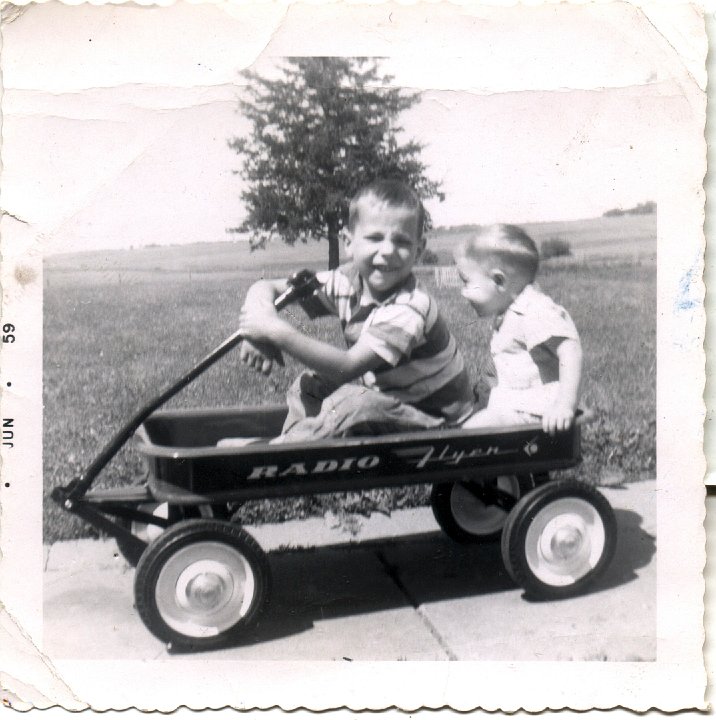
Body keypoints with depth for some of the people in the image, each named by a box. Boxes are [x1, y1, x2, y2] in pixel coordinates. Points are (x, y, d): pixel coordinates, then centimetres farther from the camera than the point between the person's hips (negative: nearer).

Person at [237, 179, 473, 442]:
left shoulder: (408, 308, -29)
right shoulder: (349, 281, -6)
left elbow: (347, 367, -35)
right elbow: (266, 287, -1)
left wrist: (277, 330, -35)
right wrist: (258, 312, -26)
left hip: (432, 414, -8)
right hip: (388, 393, 8)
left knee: (348, 405, -28)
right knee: (309, 385, 1)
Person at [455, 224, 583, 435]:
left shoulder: (535, 312, -19)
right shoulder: (507, 313, 16)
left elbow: (570, 351, -30)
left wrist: (565, 406, -35)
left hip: (529, 410, -11)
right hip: (510, 402, 11)